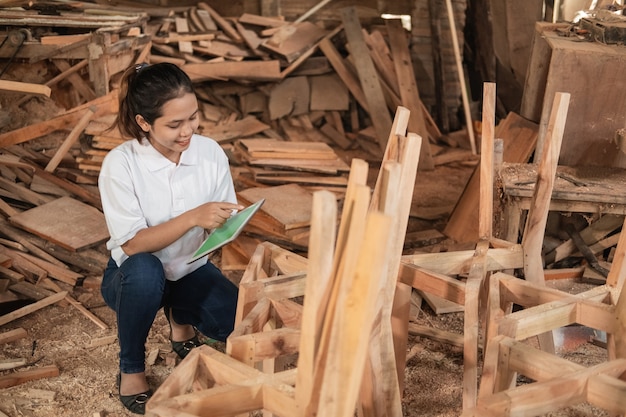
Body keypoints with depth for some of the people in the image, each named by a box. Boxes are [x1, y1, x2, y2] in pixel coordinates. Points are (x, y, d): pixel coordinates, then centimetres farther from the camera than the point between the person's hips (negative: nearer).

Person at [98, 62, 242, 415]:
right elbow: (132, 244, -25)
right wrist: (192, 218, -37)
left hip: (192, 270, 3)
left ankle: (181, 317, 15)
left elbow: (219, 227, -5)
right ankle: (131, 369, -11)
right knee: (145, 270, -40)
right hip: (136, 277, -3)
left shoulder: (211, 152, -13)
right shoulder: (120, 164, -23)